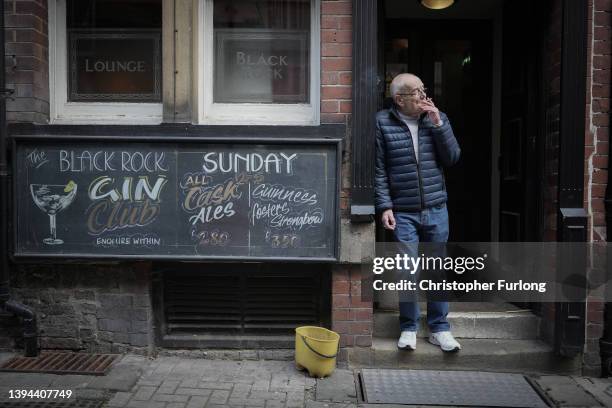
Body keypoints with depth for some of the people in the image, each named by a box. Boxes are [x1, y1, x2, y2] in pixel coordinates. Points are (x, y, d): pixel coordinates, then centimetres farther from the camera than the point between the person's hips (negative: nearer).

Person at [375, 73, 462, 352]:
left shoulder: (437, 118, 7)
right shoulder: (383, 122, -2)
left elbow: (453, 158, 0)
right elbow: (379, 170, -3)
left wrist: (438, 124, -9)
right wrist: (385, 207, -9)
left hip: (436, 210, 3)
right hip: (403, 212, -3)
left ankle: (439, 328, 23)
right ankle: (408, 328, 18)